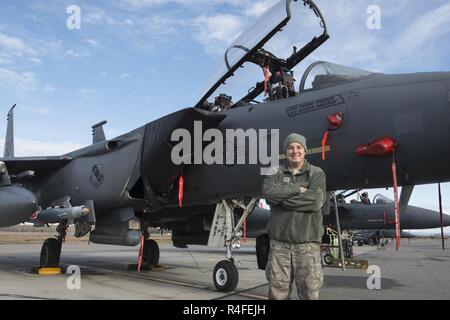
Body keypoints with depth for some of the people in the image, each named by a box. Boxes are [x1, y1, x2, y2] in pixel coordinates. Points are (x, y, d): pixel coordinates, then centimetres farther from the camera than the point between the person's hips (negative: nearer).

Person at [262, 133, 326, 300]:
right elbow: (268, 192, -11)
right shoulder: (276, 172, 10)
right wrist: (298, 189, -11)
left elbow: (315, 200, -12)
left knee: (309, 291, 2)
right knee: (278, 291, 6)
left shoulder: (316, 173, 5)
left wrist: (282, 200, -9)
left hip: (307, 241, -1)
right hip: (279, 240, 2)